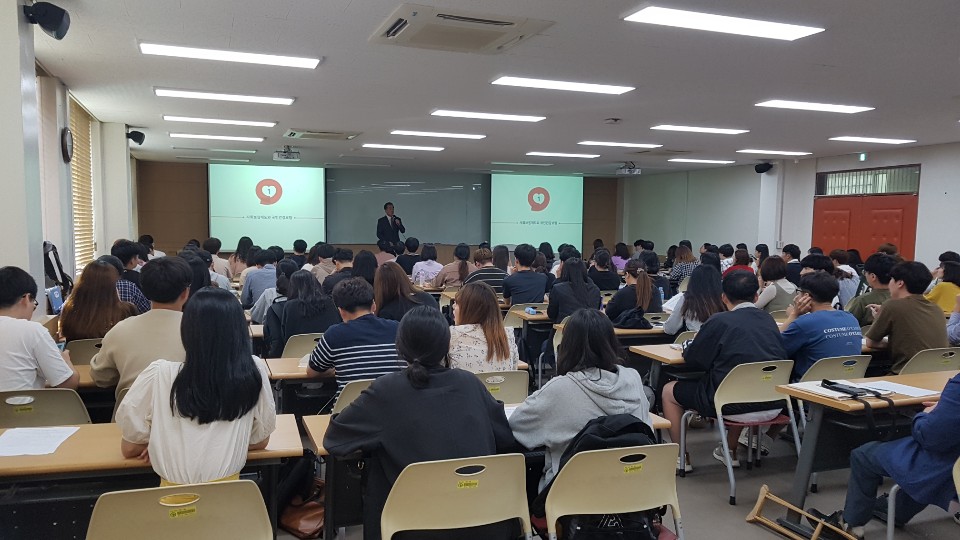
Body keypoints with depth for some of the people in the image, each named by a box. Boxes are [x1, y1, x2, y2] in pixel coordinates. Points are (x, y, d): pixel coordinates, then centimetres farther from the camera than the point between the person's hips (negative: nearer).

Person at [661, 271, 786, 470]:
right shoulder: (768, 320, 7)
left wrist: (687, 349, 19)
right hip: (773, 406, 7)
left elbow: (693, 360, -5)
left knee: (669, 391, 14)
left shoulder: (719, 321, -10)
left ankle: (681, 458, 22)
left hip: (734, 407, -6)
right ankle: (730, 451, 43)